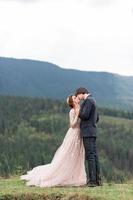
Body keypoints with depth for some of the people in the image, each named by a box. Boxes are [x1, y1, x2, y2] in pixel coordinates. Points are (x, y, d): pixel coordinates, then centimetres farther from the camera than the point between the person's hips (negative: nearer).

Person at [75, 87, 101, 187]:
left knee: (90, 156, -11)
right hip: (92, 132, 10)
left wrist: (78, 113, 0)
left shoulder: (88, 100, -10)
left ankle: (92, 180, -13)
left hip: (87, 132, -10)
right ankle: (97, 179, 8)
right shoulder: (92, 100, 21)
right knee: (94, 155, 7)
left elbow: (85, 115, -19)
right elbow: (97, 118, 25)